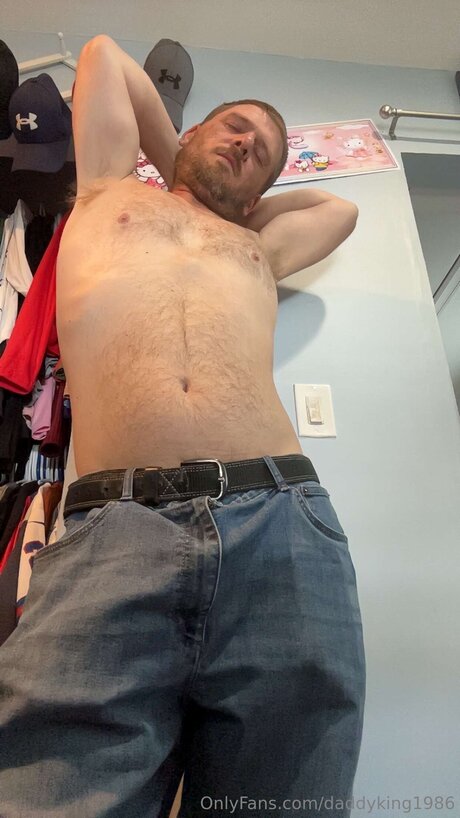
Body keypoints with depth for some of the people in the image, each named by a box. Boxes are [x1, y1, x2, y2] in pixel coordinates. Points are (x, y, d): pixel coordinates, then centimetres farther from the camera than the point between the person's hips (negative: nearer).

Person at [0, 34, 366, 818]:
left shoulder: (257, 246, 33)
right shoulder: (107, 190, 29)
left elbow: (340, 207, 54)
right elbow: (103, 53, 45)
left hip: (284, 525, 3)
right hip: (112, 534, -2)